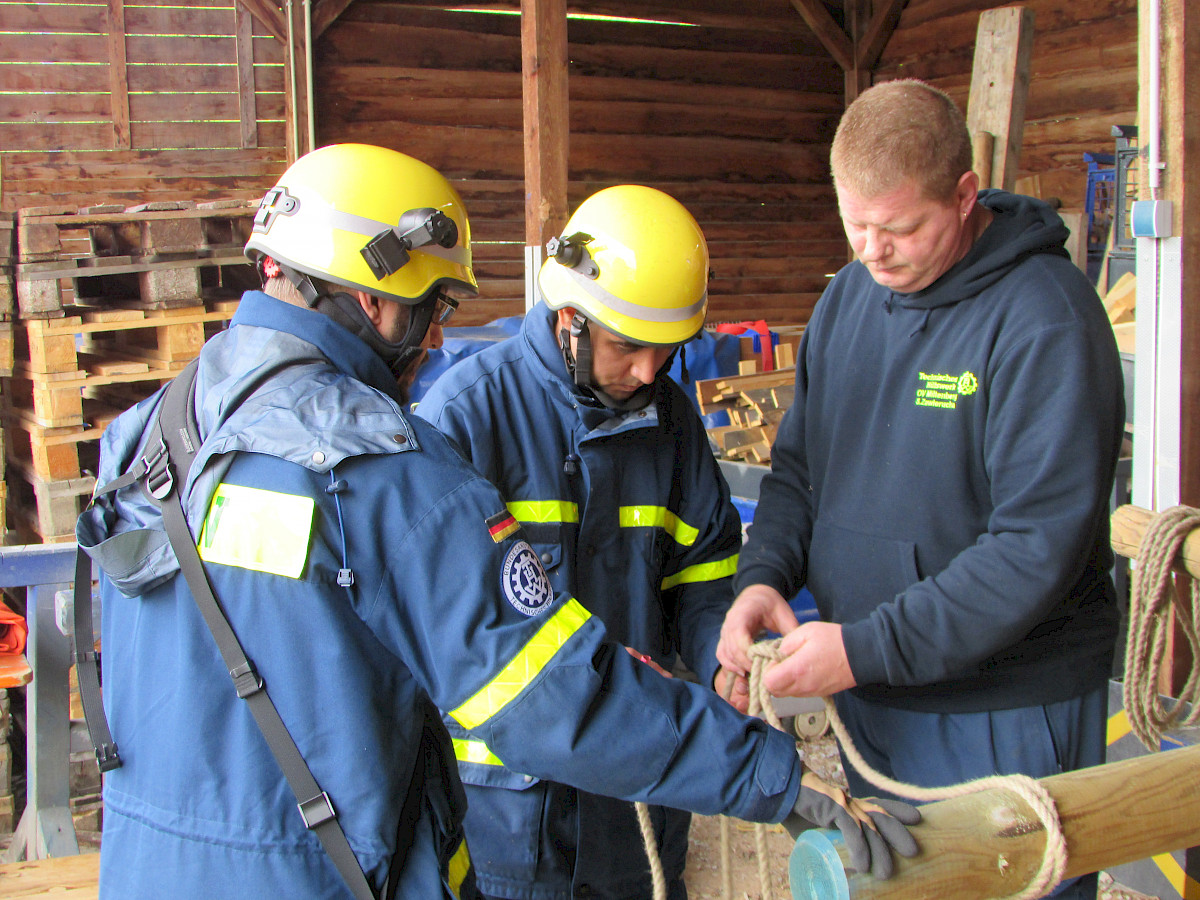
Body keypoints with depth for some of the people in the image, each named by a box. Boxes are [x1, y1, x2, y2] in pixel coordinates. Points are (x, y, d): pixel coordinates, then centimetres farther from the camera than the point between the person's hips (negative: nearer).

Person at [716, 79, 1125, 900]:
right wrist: (763, 576, -8)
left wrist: (867, 649, -26)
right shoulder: (847, 298, 4)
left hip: (1005, 716, -6)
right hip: (869, 698, 7)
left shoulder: (1045, 319, -19)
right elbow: (798, 466, 11)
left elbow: (1040, 544, -24)